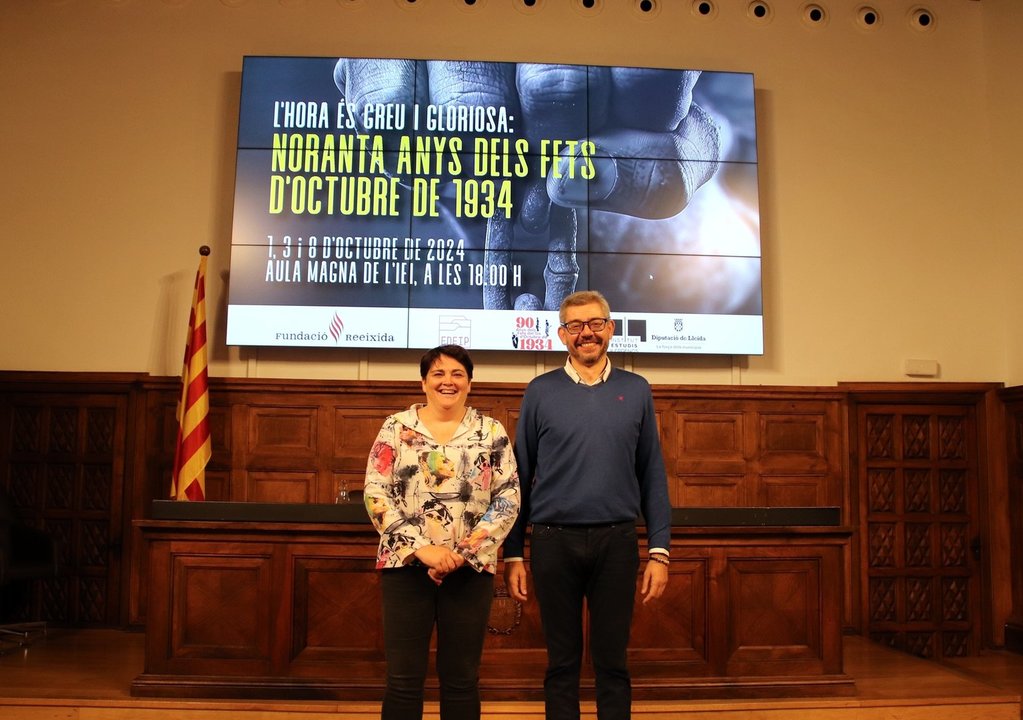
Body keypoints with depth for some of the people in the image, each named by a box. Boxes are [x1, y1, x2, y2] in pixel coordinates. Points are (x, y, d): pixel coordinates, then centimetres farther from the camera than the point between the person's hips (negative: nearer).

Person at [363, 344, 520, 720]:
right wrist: (421, 548, -13)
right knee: (404, 679, 2)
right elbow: (375, 494, -3)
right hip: (406, 564, -1)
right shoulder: (396, 427, 2)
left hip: (471, 568, 1)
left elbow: (508, 497, 0)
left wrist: (464, 550, -12)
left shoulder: (491, 432, 5)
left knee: (461, 679, 8)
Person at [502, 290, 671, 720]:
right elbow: (520, 478, 4)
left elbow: (653, 476, 5)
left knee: (612, 661, 9)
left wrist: (659, 551, -1)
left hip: (617, 541, 1)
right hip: (553, 541, 0)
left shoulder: (636, 391, 6)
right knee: (562, 662, 10)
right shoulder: (540, 392, 3)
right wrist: (512, 554, 1)